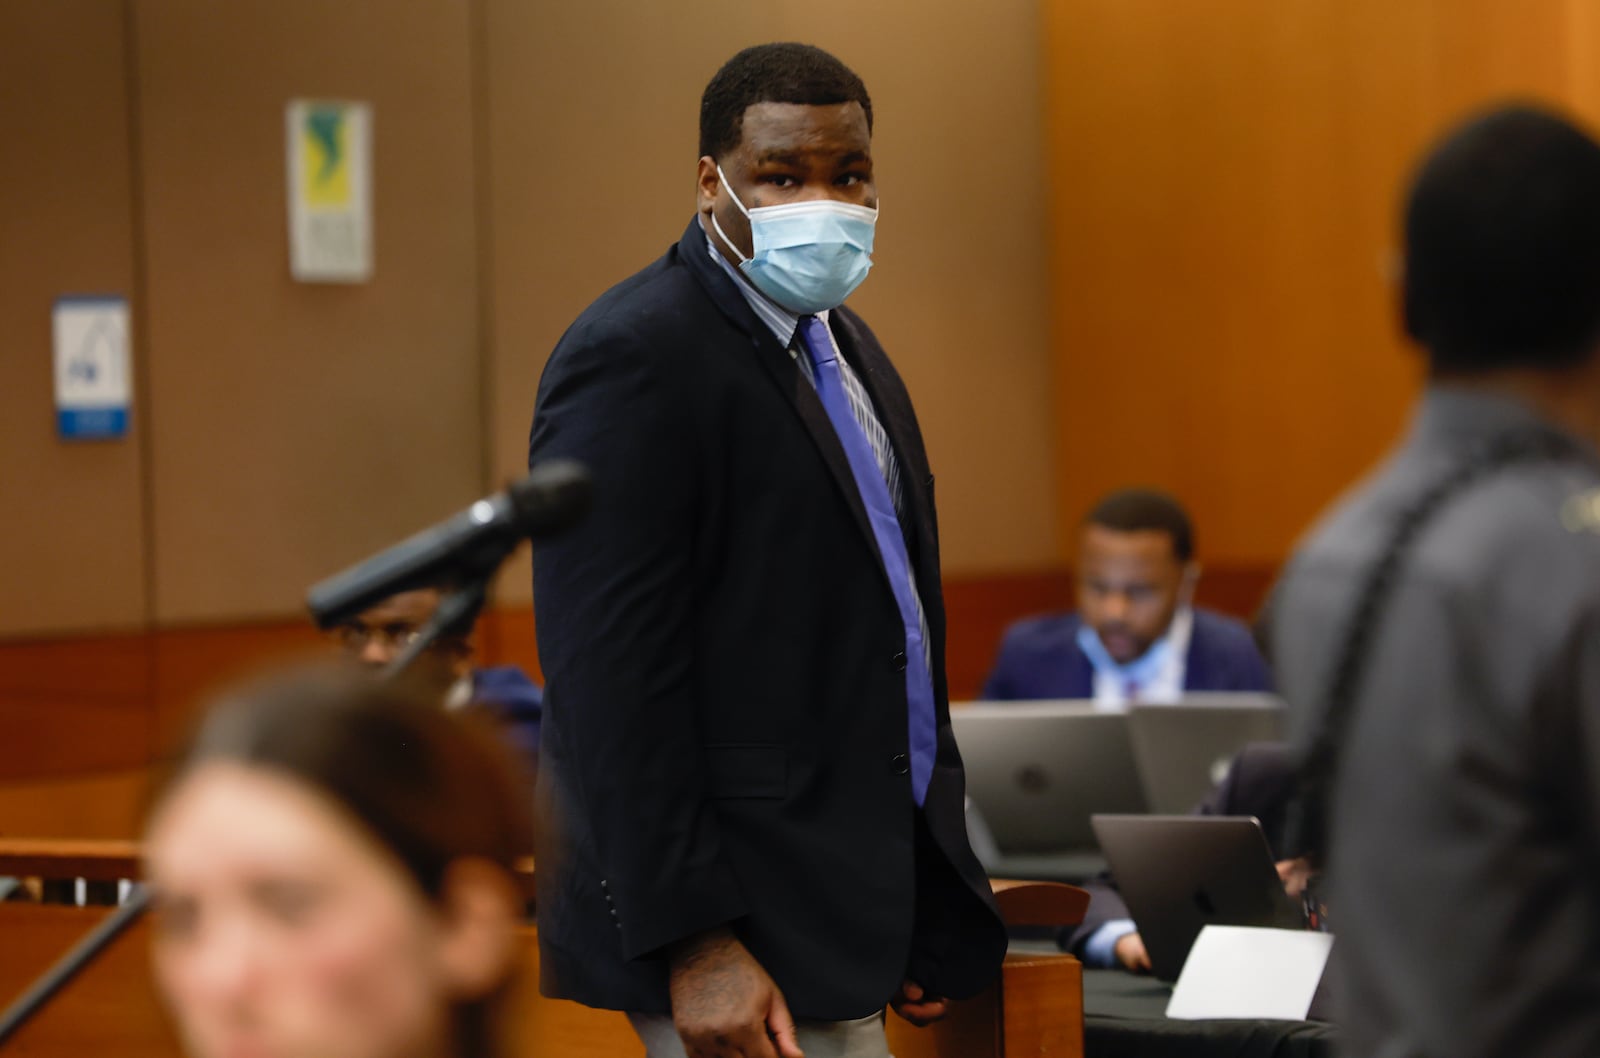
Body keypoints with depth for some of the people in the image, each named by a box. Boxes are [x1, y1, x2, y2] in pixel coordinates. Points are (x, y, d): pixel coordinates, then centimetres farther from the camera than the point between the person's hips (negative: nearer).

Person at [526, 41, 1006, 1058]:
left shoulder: (843, 344, 16)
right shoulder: (634, 357, -14)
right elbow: (610, 679, -19)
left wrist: (924, 895, 18)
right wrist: (692, 942, -23)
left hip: (851, 905, 9)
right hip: (737, 934, -9)